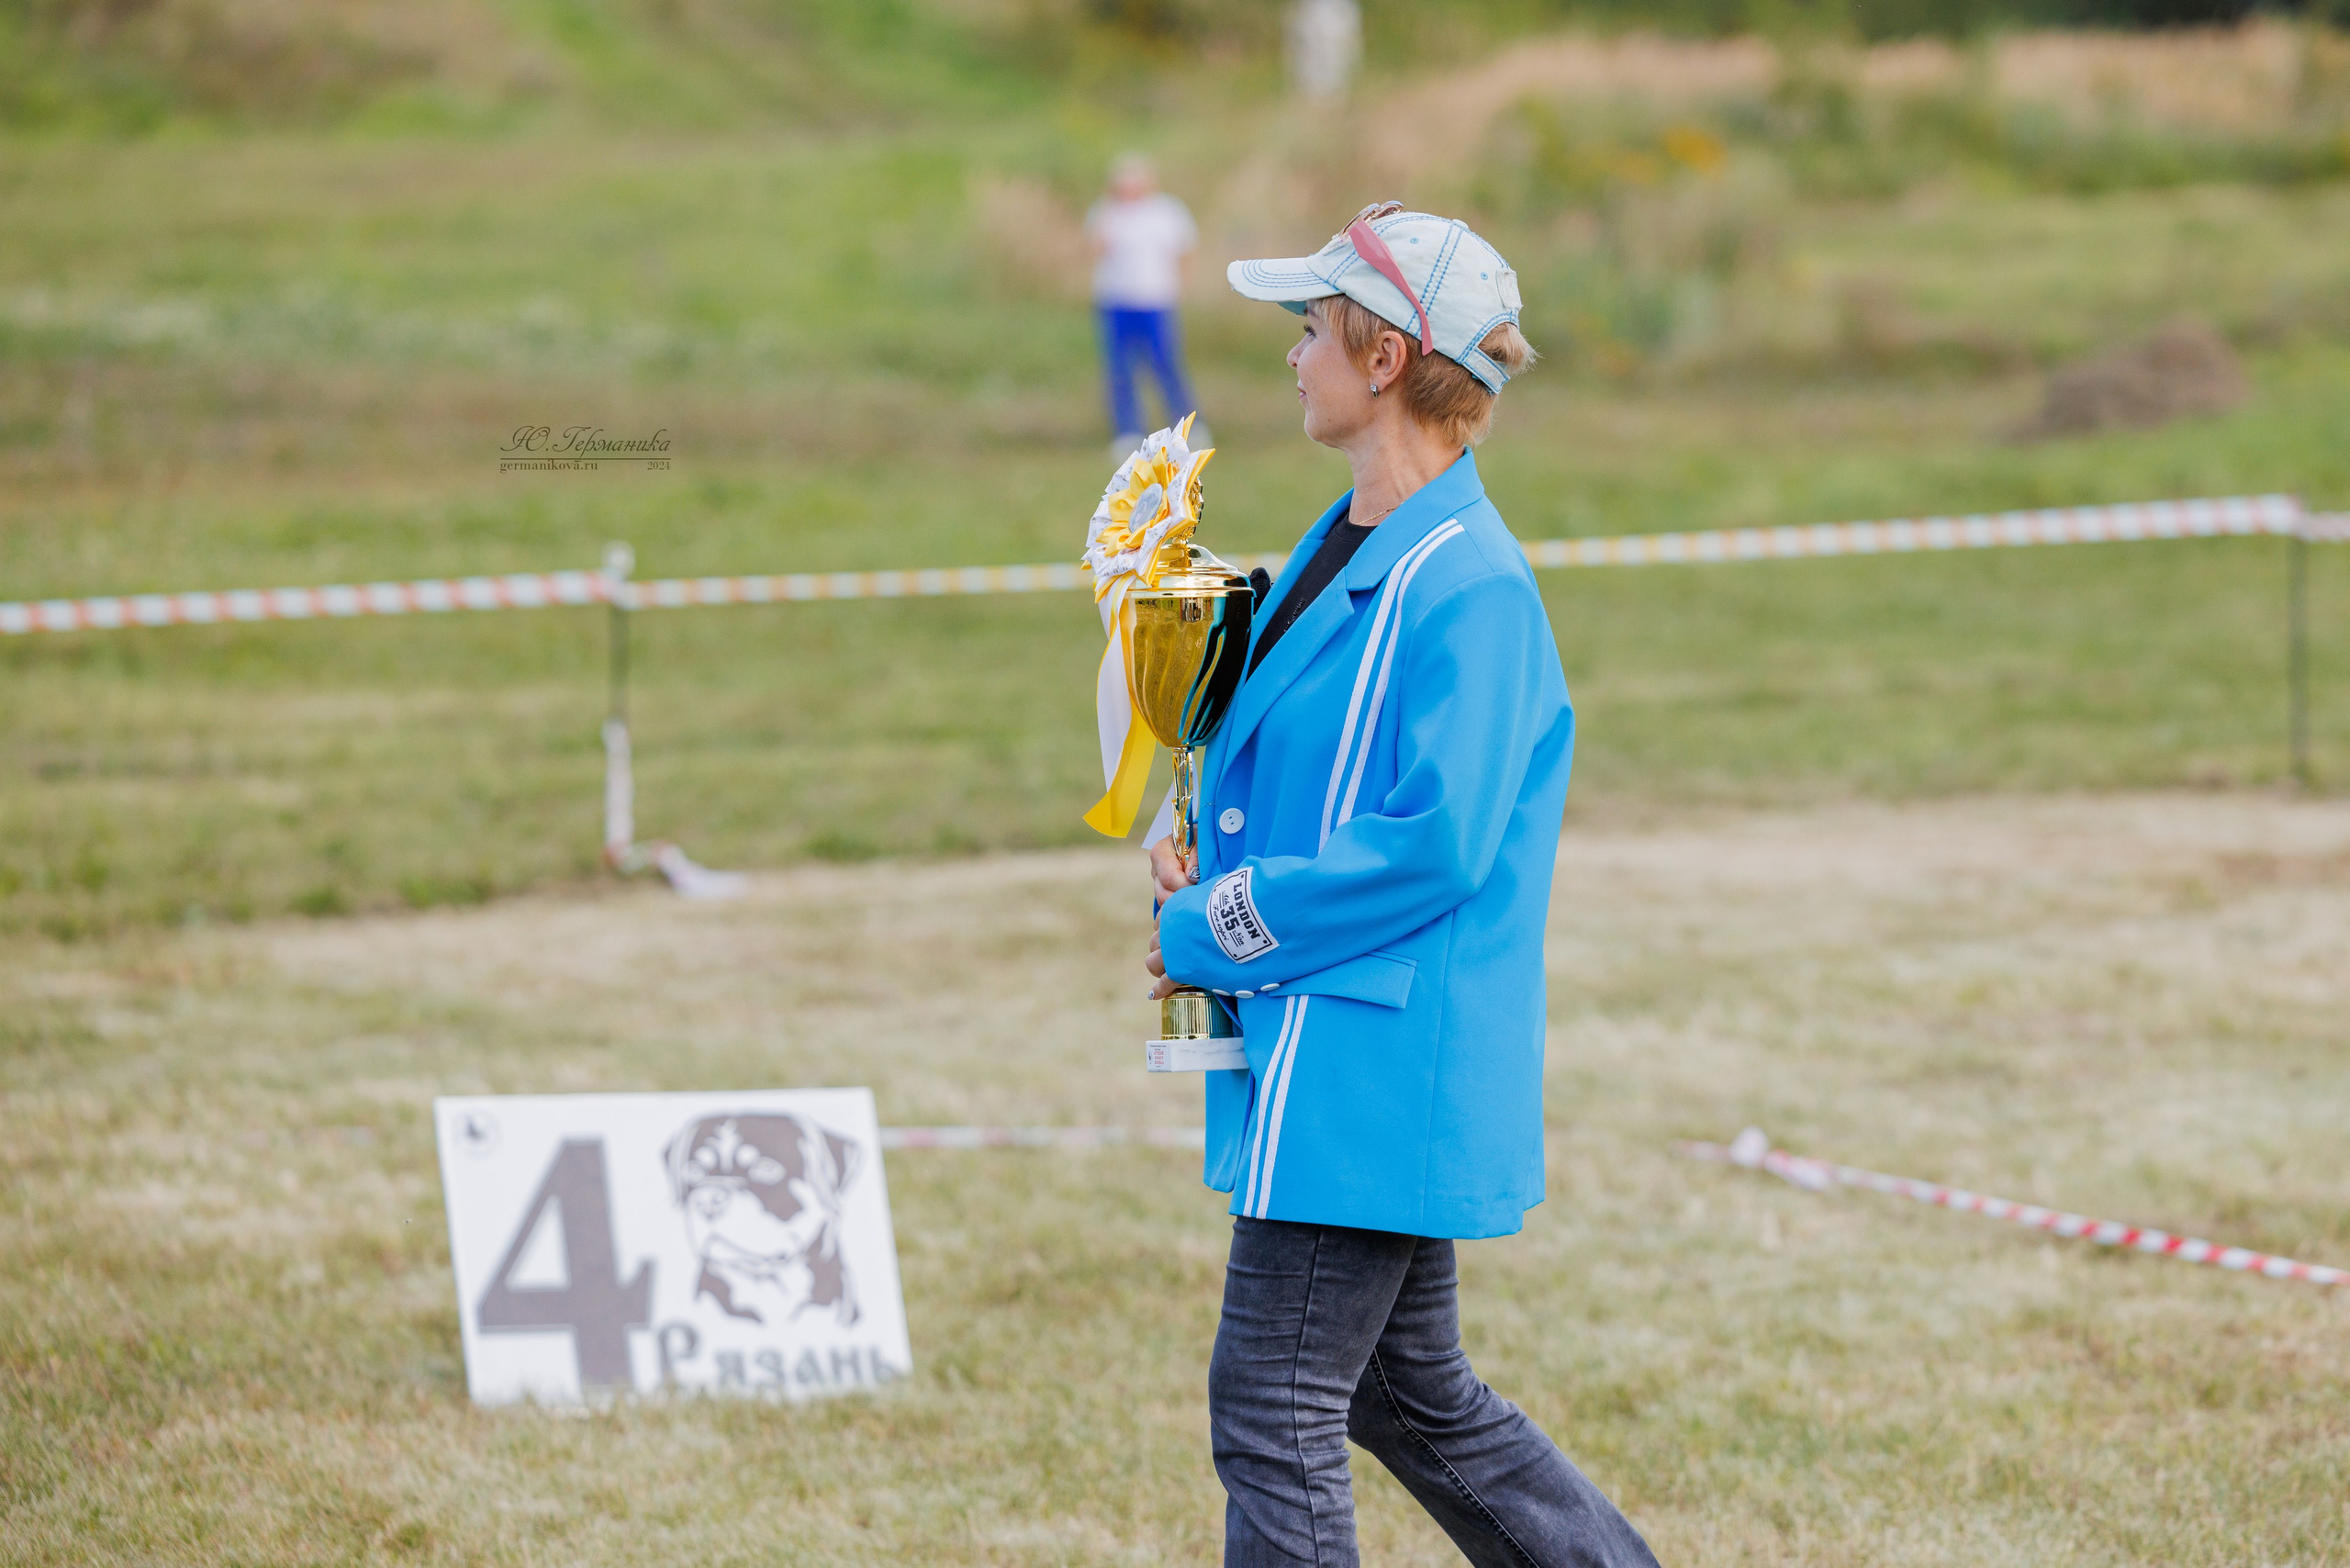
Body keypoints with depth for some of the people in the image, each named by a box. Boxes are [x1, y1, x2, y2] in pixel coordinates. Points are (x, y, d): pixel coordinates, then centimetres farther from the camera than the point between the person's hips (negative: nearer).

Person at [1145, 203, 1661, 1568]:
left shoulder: (1469, 589, -18)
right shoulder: (1346, 549, 13)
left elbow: (1433, 845, -23)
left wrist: (1218, 934, -15)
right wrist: (1205, 852, 5)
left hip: (1379, 1068, -10)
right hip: (1328, 1056, 10)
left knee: (1273, 1415, -6)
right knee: (1414, 1398, 18)